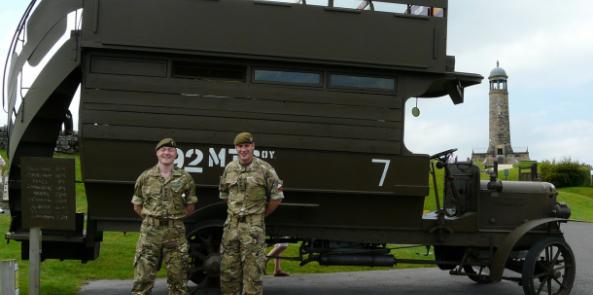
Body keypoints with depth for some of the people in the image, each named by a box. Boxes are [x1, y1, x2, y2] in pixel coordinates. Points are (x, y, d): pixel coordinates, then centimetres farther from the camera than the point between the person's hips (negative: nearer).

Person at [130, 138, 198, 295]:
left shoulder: (185, 178, 3)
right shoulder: (145, 177, 3)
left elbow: (190, 207, 12)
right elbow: (137, 206, 11)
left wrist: (174, 217, 6)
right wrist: (152, 218, 6)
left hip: (176, 232, 1)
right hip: (150, 231, -1)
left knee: (178, 279, 8)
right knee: (143, 278, -1)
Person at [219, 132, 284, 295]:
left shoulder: (265, 169, -6)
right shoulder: (229, 168, 6)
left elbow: (276, 197, 0)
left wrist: (261, 215, 6)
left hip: (254, 227, -4)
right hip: (232, 225, 4)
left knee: (253, 270, -2)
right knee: (228, 268, 8)